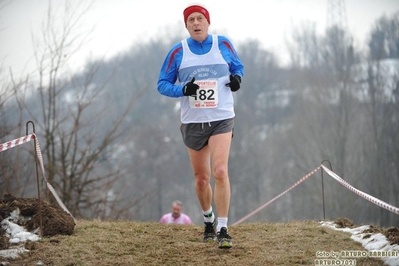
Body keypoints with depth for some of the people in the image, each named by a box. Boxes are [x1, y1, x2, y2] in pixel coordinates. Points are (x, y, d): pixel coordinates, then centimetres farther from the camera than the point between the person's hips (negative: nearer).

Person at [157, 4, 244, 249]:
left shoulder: (224, 44, 0)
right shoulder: (178, 52, -1)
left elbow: (238, 66, 16)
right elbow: (163, 84, 2)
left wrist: (237, 78, -7)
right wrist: (183, 90, -18)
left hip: (221, 119, -2)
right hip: (193, 121, 2)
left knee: (220, 172, -19)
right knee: (201, 179, 10)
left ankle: (223, 230, -16)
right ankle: (209, 221, 36)